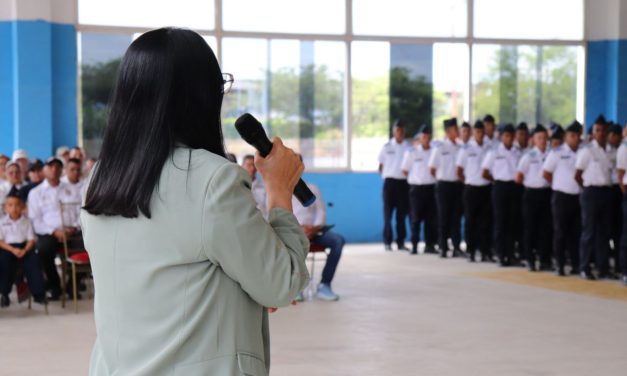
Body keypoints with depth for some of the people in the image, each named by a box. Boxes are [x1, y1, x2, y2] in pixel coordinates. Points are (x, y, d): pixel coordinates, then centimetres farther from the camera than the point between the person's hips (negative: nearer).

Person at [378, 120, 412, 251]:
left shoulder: (409, 147, 4)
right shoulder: (387, 147, 4)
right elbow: (381, 166, 9)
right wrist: (385, 176, -1)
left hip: (404, 182, 1)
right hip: (390, 181, -1)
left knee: (402, 213, 4)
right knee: (388, 213, -1)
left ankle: (401, 242, 11)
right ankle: (387, 242, 4)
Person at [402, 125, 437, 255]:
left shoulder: (434, 152, 5)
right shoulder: (411, 152, -1)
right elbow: (405, 170, 4)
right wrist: (415, 178, 3)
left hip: (431, 187, 2)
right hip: (416, 188, -2)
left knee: (431, 218, 4)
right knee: (416, 218, -1)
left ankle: (430, 244, 11)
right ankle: (414, 245, 3)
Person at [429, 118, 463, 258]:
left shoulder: (461, 147, 5)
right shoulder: (440, 148, -4)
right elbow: (432, 169, 0)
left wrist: (462, 178, 2)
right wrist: (441, 179, 1)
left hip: (458, 185, 3)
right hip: (444, 185, -3)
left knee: (456, 217, 5)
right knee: (444, 217, 1)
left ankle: (456, 247, 9)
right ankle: (443, 247, 6)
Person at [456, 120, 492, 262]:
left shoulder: (489, 149, 5)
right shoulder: (466, 149, 0)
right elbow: (459, 171, 3)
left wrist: (492, 180, 0)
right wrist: (468, 182, 1)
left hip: (486, 188, 2)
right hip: (471, 189, -1)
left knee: (485, 221, 2)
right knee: (470, 221, 3)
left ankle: (485, 252, 7)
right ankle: (470, 252, 10)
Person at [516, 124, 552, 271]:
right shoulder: (528, 156, -3)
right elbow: (518, 178, 0)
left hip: (546, 192, 2)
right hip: (532, 193, -2)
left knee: (546, 227, 3)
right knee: (530, 227, 3)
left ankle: (545, 260, 10)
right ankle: (530, 260, 11)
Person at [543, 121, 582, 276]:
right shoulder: (557, 153, -3)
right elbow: (546, 173, 1)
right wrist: (558, 185, 6)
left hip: (578, 197, 3)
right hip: (562, 197, -3)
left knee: (576, 233, 6)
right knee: (560, 232, 2)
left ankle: (576, 264, 12)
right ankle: (560, 265, 8)